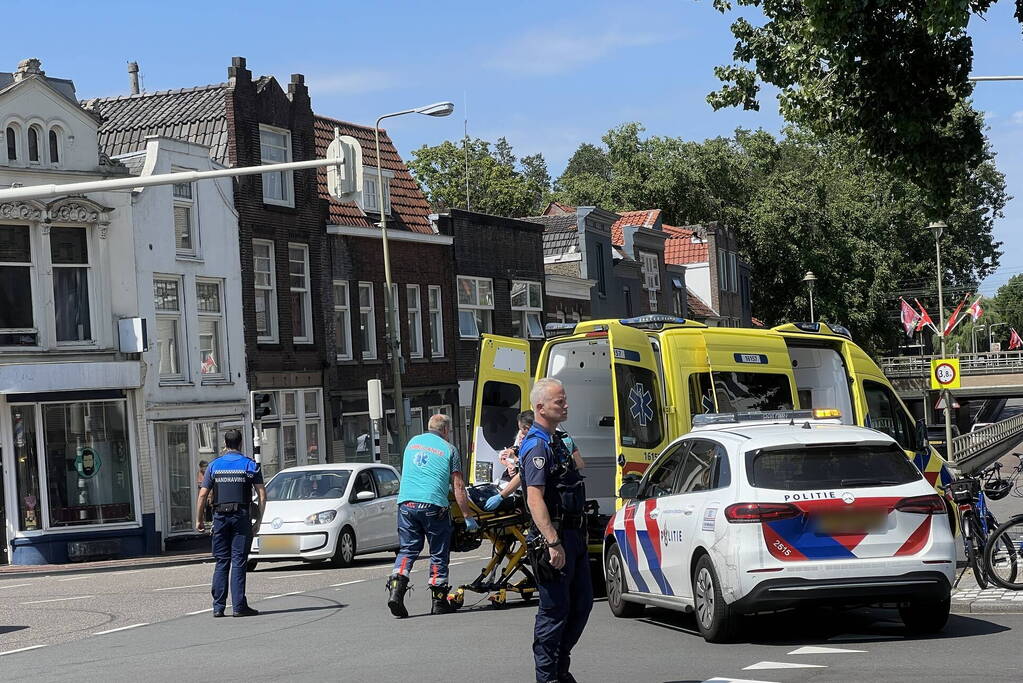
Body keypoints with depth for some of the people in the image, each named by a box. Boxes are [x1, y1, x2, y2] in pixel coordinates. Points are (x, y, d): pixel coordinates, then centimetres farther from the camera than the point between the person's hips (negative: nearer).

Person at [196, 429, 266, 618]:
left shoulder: (214, 465, 7)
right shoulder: (250, 465, 3)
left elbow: (202, 495, 3)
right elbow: (262, 495, -2)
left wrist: (198, 520, 8)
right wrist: (258, 520, 3)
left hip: (220, 517, 2)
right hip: (241, 517, -2)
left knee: (221, 562, 7)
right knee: (238, 562, -2)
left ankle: (218, 606, 4)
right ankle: (238, 606, -6)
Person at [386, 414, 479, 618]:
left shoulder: (413, 442, 19)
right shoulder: (448, 449, 5)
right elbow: (458, 486, 0)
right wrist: (467, 516, 3)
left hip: (406, 503, 4)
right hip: (433, 505, -4)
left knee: (407, 549, 8)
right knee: (439, 553, 7)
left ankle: (395, 589, -11)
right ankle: (439, 601, 10)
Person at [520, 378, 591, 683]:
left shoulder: (556, 443, 17)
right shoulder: (537, 446, -15)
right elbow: (535, 499, -24)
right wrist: (553, 543, -29)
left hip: (573, 535, 10)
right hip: (554, 536, -10)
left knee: (581, 602, 14)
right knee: (554, 611, -4)